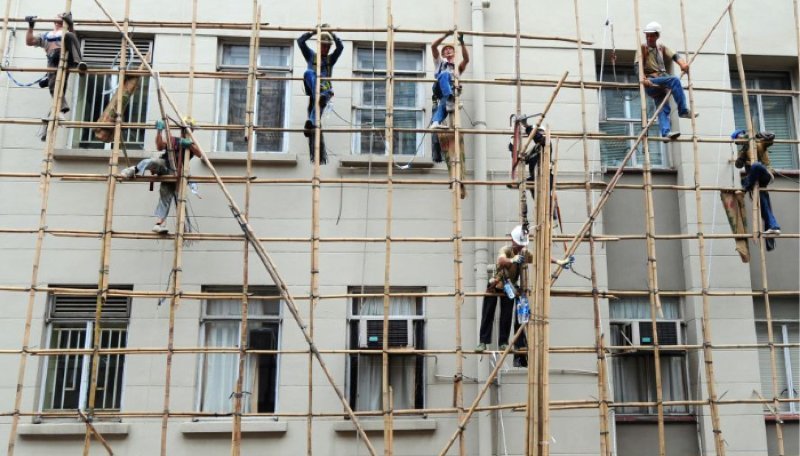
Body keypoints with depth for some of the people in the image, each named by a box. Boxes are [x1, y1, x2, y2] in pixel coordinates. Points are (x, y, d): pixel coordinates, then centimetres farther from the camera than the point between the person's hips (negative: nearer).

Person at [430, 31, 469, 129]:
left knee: (443, 105, -28)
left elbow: (466, 59, 13)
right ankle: (450, 99, -53)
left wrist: (462, 42, 6)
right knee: (444, 74, -35)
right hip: (440, 88, -2)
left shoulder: (458, 67, 36)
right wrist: (446, 36, 12)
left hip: (452, 89, 2)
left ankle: (435, 122, -49)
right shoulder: (440, 62, 36)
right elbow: (433, 46, 21)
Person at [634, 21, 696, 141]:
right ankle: (683, 111, -24)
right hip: (650, 83, -5)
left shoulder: (661, 48, 17)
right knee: (674, 80, -25)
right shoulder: (642, 48, 2)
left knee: (663, 109, -7)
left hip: (661, 84, 6)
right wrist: (643, 78, -29)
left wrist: (682, 63, -19)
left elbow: (674, 55, 3)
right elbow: (637, 65, -11)